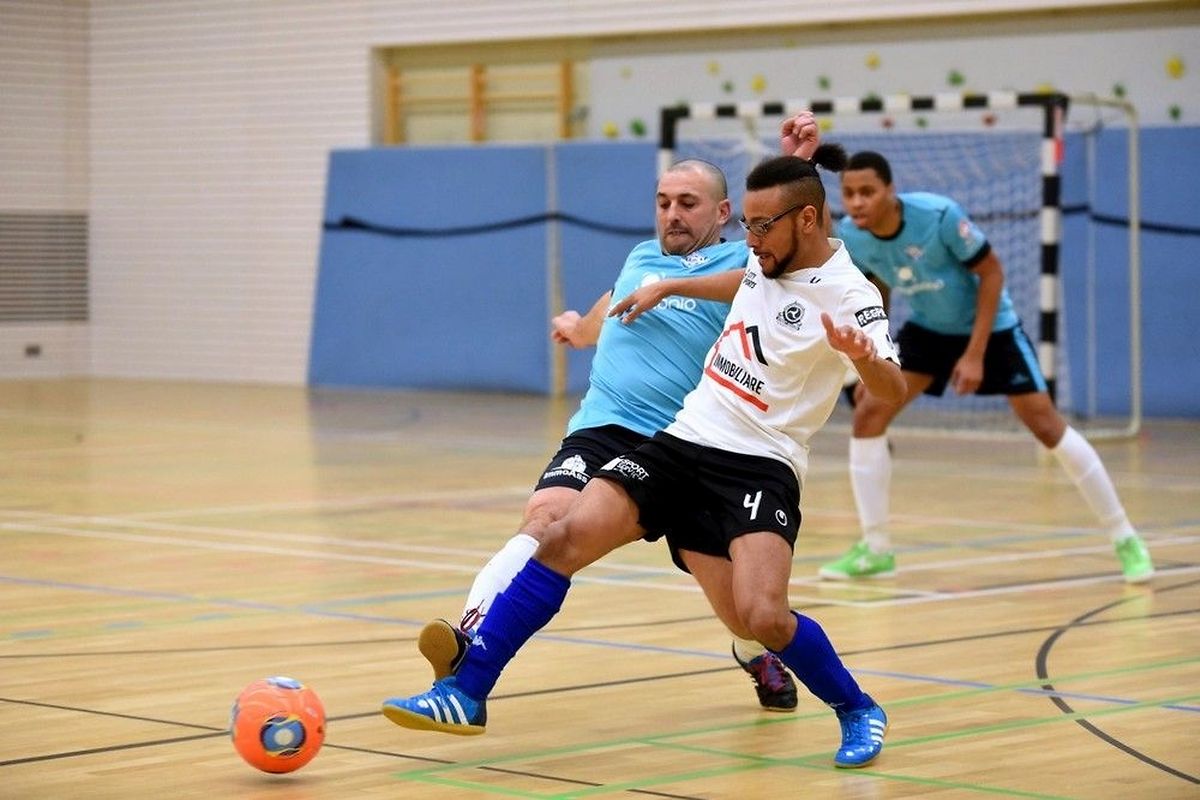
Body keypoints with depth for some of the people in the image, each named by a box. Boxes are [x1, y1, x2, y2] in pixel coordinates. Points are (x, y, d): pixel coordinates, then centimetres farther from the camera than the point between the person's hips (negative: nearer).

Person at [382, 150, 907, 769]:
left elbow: (893, 390, -27)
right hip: (682, 440, 6)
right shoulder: (761, 259, 10)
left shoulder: (849, 294, -11)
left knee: (761, 618, -24)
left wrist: (864, 358, -44)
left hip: (759, 467, -6)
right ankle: (466, 694, -10)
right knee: (567, 538, -13)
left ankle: (859, 712, 5)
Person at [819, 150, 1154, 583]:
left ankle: (1125, 538, 5)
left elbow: (992, 272, -21)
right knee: (868, 413, -10)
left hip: (989, 325, -4)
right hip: (927, 328, 4)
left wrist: (975, 354, -22)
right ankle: (874, 549, 0)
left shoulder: (939, 216, -32)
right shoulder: (849, 238, -17)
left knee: (1046, 424, -8)